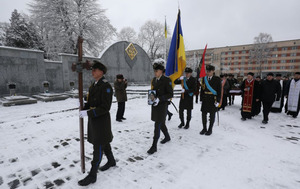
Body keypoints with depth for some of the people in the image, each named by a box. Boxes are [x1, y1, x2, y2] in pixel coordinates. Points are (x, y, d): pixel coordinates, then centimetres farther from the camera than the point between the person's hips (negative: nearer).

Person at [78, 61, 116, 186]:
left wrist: (88, 113, -24)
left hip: (102, 120, -8)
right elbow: (90, 103, 12)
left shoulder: (106, 86, -18)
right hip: (93, 119, 8)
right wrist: (83, 108, -8)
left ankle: (92, 175, 15)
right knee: (104, 143, 21)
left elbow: (105, 107, -22)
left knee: (98, 147, 2)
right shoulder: (93, 86, 10)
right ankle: (111, 161, 41)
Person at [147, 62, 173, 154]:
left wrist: (159, 99, -23)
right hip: (154, 105, 7)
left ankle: (154, 146, 4)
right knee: (161, 123, 20)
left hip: (162, 105, -7)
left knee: (157, 125, -6)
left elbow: (170, 94, -14)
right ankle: (167, 137, 43)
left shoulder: (167, 80, -13)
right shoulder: (154, 80, 8)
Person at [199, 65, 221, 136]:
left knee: (212, 115, 6)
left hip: (213, 99, -3)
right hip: (205, 99, 3)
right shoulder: (204, 79, 6)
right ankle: (204, 128, 23)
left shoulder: (217, 79, -3)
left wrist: (218, 100, -10)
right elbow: (202, 89, 9)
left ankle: (210, 129, 20)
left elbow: (219, 91, -4)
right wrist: (201, 98, 5)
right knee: (204, 114, 6)